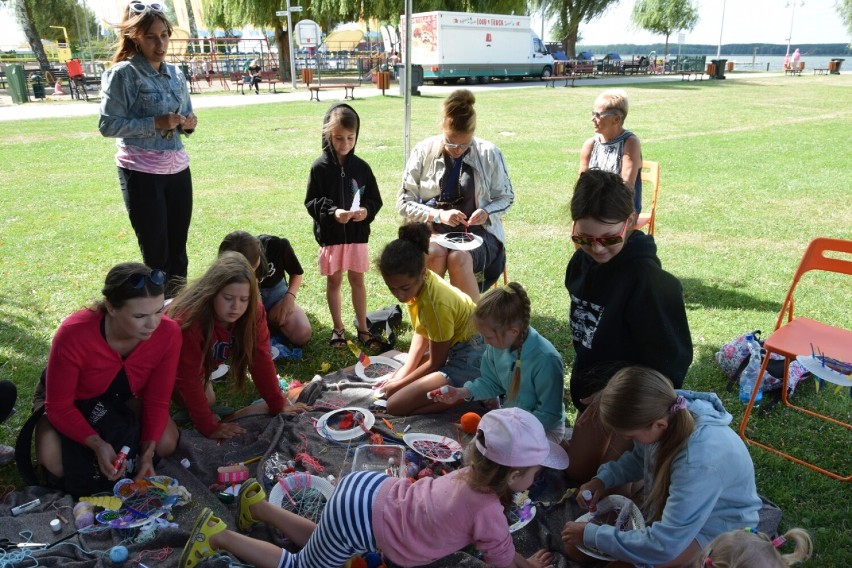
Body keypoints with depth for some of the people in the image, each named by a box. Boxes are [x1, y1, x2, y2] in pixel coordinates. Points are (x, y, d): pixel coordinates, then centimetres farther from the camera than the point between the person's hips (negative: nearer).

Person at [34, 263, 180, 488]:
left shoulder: (168, 333, -32)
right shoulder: (74, 335, -39)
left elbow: (157, 400, -19)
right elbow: (58, 406, -27)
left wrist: (147, 452, -29)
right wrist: (97, 445, -41)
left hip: (122, 396, 3)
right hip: (70, 400, -2)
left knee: (166, 445, -14)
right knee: (55, 464, -25)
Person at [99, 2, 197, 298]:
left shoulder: (176, 73, 10)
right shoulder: (123, 74, -8)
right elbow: (107, 124, -13)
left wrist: (189, 123, -5)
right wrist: (155, 123, -22)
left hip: (177, 168, 5)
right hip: (141, 171, -5)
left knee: (178, 246, 12)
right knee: (155, 249, 3)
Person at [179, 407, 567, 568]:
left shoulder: (473, 474, 0)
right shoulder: (489, 513, -22)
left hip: (367, 490, 8)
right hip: (361, 516, -7)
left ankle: (258, 503, 34)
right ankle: (217, 536, 15)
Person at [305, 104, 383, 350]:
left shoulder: (361, 167, -2)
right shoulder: (320, 167, -7)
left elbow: (375, 200, 2)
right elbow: (311, 202, -8)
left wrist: (366, 211, -19)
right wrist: (333, 212, -24)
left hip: (357, 233, 1)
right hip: (330, 234, -1)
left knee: (357, 280, 11)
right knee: (334, 281, 11)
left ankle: (362, 328, 22)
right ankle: (338, 327, 26)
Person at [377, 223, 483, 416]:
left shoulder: (435, 303, -29)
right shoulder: (418, 282, -6)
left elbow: (436, 362, -16)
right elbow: (421, 333, 6)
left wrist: (400, 383, -5)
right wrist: (402, 374, -2)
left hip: (471, 359, -9)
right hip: (453, 347, 9)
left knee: (396, 404, -14)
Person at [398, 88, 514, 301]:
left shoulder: (489, 154, -2)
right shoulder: (423, 152, -1)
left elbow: (506, 197, 10)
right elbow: (403, 203, 1)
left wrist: (487, 212, -12)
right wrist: (438, 215, -15)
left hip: (478, 231, 0)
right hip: (432, 230, 1)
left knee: (459, 258, -34)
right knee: (434, 253, -34)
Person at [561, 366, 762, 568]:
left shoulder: (700, 463, -42)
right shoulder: (668, 411, -21)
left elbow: (663, 545, -35)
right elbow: (639, 458, 4)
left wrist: (591, 535, -26)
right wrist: (603, 479, -12)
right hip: (675, 504, 6)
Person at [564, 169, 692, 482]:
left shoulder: (648, 278, -30)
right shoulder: (581, 263, -7)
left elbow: (670, 356, -24)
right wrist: (585, 381, 10)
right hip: (594, 389, 7)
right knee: (577, 471, 19)